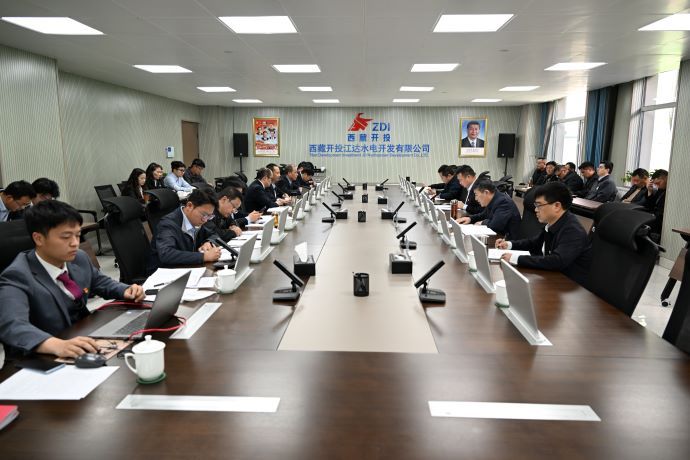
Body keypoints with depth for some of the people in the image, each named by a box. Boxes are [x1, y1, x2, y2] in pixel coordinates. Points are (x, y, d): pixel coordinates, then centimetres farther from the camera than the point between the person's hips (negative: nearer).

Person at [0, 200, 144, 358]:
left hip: (85, 341, 5)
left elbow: (100, 282, 18)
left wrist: (126, 291, -1)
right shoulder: (17, 276, -18)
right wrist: (57, 345, -49)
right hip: (46, 359, -5)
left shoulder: (80, 258, -1)